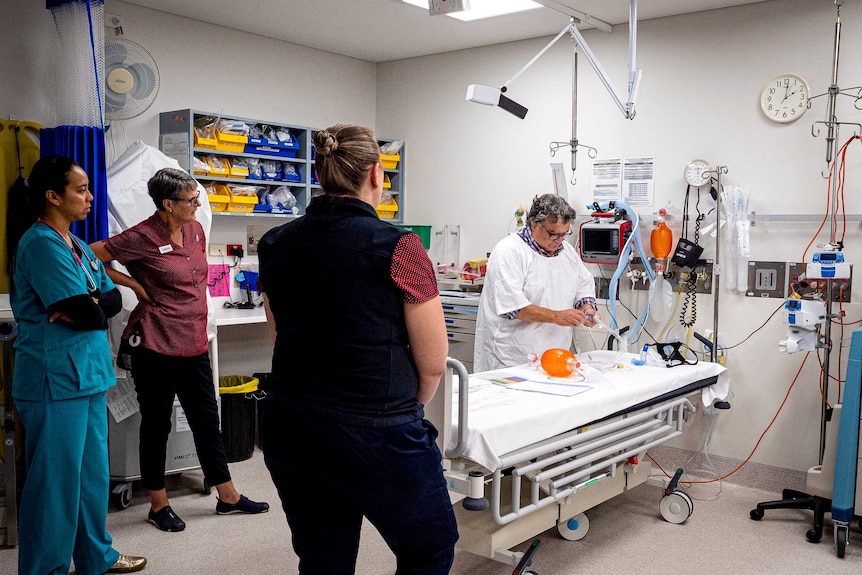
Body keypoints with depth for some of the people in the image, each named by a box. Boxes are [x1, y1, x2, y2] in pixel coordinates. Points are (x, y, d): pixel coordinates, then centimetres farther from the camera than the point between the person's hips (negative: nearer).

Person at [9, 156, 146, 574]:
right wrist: (97, 308, 0)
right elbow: (89, 314, -21)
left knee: (93, 472, 18)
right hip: (56, 381, -9)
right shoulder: (41, 244, -15)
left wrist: (88, 306, -12)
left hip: (88, 375, 9)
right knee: (57, 479, 2)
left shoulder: (76, 245, 13)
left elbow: (113, 297, 7)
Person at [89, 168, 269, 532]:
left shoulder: (195, 230, 7)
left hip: (194, 344, 7)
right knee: (157, 424, 8)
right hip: (158, 345, -7)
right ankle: (159, 505, 23)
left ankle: (228, 496, 26)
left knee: (207, 420, 14)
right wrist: (135, 285, -9)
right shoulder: (143, 238, -13)